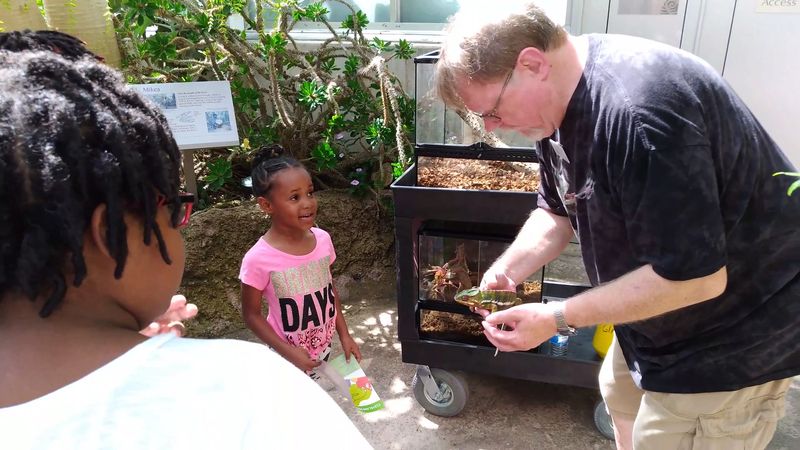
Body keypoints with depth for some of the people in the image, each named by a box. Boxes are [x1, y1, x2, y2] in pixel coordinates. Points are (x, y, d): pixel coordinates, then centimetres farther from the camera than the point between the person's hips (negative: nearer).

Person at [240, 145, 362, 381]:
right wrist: (288, 352, -18)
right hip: (286, 359, -4)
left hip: (323, 349, 5)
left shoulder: (322, 239, -9)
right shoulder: (259, 259, -24)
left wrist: (344, 334, 3)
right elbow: (252, 314, -14)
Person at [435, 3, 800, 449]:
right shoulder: (561, 99, -5)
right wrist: (507, 269, -10)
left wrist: (557, 317, -27)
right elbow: (558, 210, 6)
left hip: (737, 330, -8)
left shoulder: (641, 112, -36)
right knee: (622, 394, 24)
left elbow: (695, 276, -32)